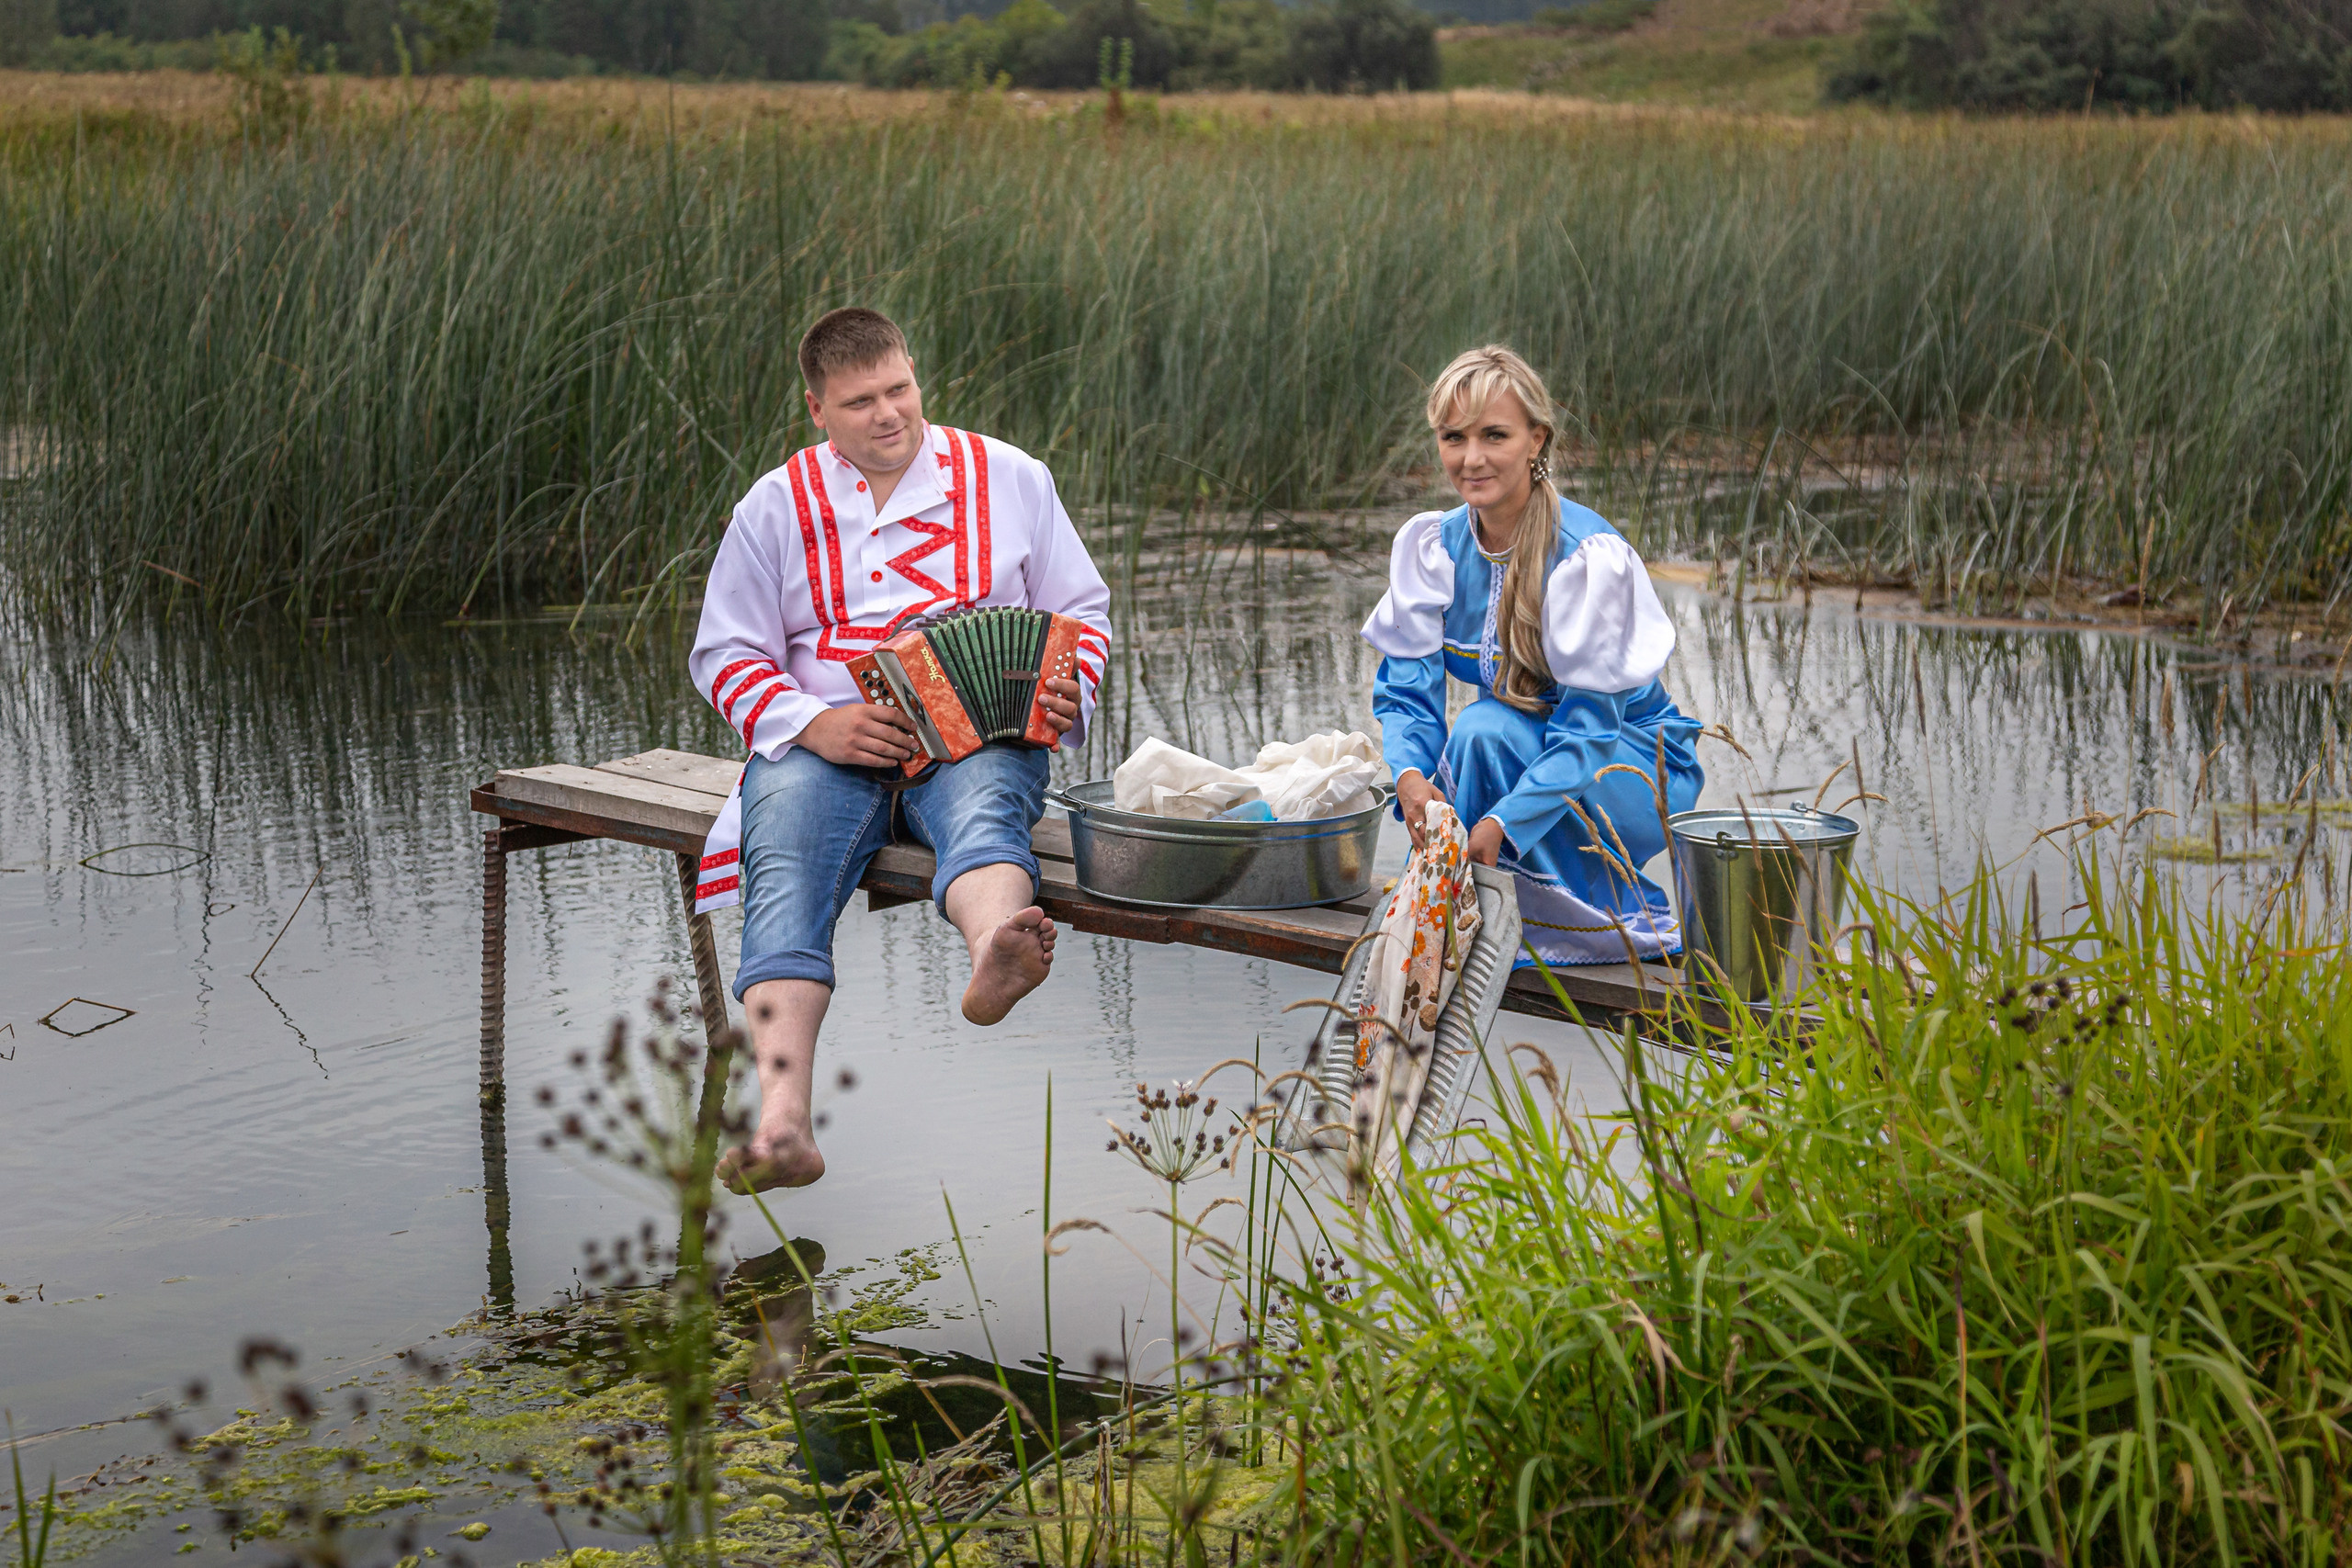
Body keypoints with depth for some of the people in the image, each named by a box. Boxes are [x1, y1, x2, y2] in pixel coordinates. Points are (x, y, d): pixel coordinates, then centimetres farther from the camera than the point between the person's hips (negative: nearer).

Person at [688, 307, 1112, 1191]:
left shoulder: (1008, 479, 16)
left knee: (983, 806, -38)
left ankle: (993, 959, -73)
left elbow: (1083, 610, 20)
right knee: (786, 874, -32)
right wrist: (816, 724, -8)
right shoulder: (776, 505, 15)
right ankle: (783, 1121, -48)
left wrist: (1071, 687, -4)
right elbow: (726, 655, 13)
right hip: (823, 741, 0)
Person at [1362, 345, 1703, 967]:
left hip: (1636, 774, -5)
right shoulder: (1431, 544, -6)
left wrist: (1499, 824, -39)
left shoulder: (1588, 554, -24)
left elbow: (1590, 728, -26)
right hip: (1525, 746, 5)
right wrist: (1410, 778, -31)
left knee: (1485, 729, -32)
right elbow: (1406, 691, -8)